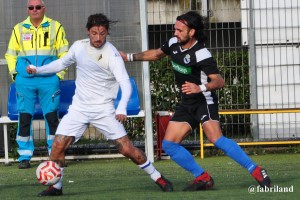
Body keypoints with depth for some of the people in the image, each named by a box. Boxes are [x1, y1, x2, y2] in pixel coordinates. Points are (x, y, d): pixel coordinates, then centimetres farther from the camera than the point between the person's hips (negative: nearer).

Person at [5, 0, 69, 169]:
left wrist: (60, 73, 0)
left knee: (52, 116, -3)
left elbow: (64, 53, 9)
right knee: (24, 117, -2)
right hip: (25, 80, 2)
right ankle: (25, 157, 4)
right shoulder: (19, 29, 12)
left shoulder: (55, 27, 7)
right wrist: (14, 73, 7)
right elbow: (10, 54, 19)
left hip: (49, 80, -2)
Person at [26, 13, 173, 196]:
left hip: (104, 109, -4)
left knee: (127, 148, -9)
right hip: (79, 107, 4)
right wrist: (39, 70, 15)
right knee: (58, 146, -9)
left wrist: (122, 108, -40)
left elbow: (125, 83, -25)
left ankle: (158, 178, 8)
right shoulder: (79, 47, 1)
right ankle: (56, 186, 9)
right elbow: (62, 63, 22)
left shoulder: (112, 55, -16)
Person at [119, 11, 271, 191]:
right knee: (169, 144, 0)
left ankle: (257, 171, -23)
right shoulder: (174, 44, 2)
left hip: (204, 101, -8)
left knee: (216, 139, -28)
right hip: (187, 104, 8)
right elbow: (156, 54, 24)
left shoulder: (201, 54, -21)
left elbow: (219, 81, -25)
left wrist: (201, 88, -41)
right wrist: (129, 57, 25)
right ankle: (203, 178, 6)